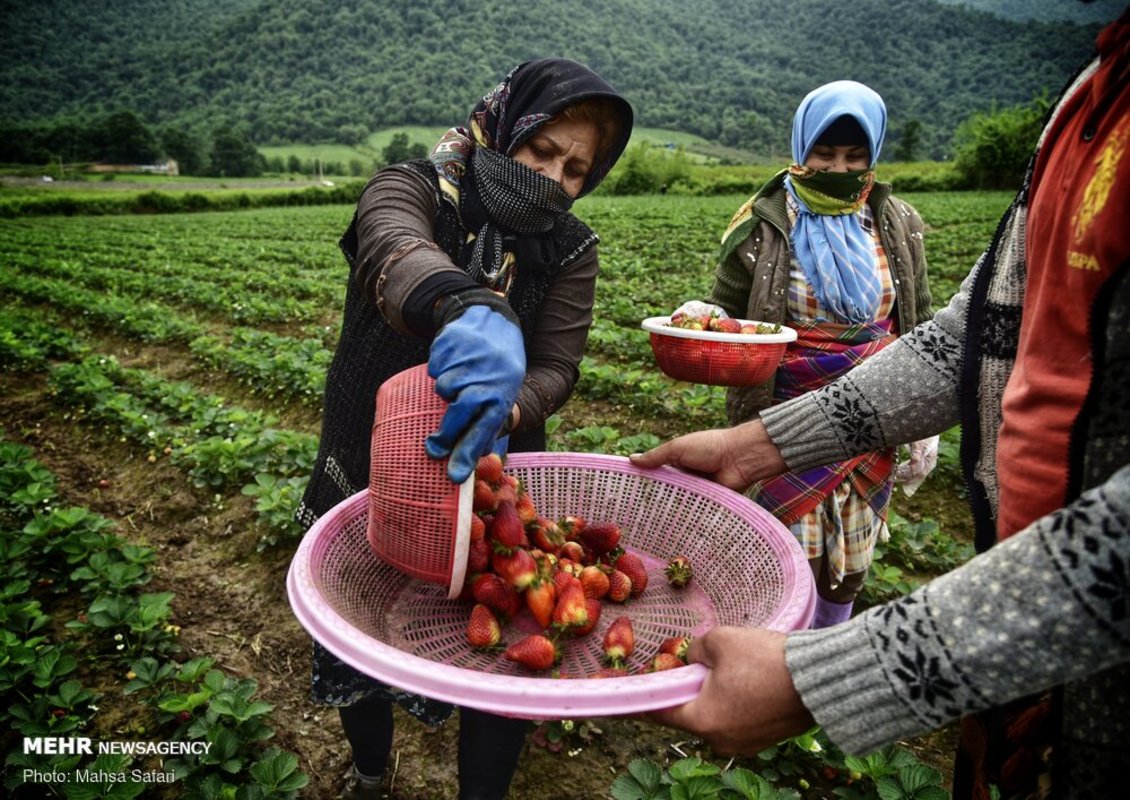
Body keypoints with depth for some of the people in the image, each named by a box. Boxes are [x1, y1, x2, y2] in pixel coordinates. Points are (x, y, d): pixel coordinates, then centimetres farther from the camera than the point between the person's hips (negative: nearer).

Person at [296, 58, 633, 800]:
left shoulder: (571, 249, -5)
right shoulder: (412, 188, -12)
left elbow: (556, 369, -12)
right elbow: (392, 252, -36)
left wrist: (501, 410, -36)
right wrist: (468, 309, -59)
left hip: (491, 486, 1)